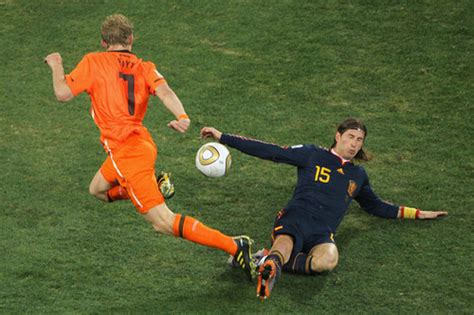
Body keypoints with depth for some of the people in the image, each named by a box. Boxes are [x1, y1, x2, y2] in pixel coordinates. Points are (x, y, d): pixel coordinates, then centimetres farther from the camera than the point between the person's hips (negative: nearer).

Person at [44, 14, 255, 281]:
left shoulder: (93, 62, -1)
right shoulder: (144, 68, 10)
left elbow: (63, 93, -5)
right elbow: (164, 91, -10)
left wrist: (57, 66, 14)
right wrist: (182, 117, -30)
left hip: (125, 150, -7)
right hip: (142, 144, 7)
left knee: (165, 223, -12)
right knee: (98, 190, 31)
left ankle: (235, 246, -21)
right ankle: (155, 185, 13)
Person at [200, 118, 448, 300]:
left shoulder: (358, 175, 30)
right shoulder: (312, 155, 17)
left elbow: (375, 207, 45)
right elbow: (269, 152, 13)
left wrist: (416, 214, 41)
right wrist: (223, 138, 8)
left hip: (323, 232, 2)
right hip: (296, 218, -2)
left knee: (327, 260, -38)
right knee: (284, 246, -41)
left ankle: (269, 261, -37)